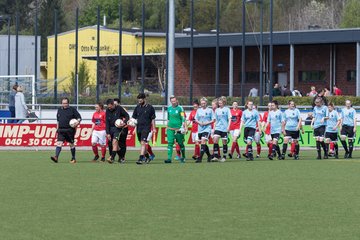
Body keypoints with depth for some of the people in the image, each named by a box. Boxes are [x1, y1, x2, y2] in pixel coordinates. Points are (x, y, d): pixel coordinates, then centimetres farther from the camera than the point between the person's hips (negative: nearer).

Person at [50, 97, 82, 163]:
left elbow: (79, 117, 1)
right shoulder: (59, 110, 14)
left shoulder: (72, 109, 0)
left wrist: (78, 122, -19)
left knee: (71, 144, 5)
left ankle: (73, 158, 18)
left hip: (70, 130, -3)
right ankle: (56, 157, -21)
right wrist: (57, 129, 20)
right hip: (61, 130, 3)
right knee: (59, 143, -11)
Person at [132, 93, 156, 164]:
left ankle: (141, 158, -22)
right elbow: (134, 117, 15)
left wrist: (154, 128, 2)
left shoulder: (150, 108, -1)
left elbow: (153, 119, 4)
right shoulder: (137, 107, 10)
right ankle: (147, 157, 30)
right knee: (142, 143, 13)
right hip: (139, 127, 5)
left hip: (146, 128, -5)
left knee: (143, 143, -17)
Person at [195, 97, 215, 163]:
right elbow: (196, 119, 13)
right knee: (203, 144, 12)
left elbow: (213, 120, -1)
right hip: (200, 129, 5)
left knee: (203, 142, -18)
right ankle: (209, 156, 32)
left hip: (207, 128, -5)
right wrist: (199, 123, -7)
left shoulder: (210, 110, -1)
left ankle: (200, 158, -21)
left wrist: (206, 123, -15)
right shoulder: (198, 110, 10)